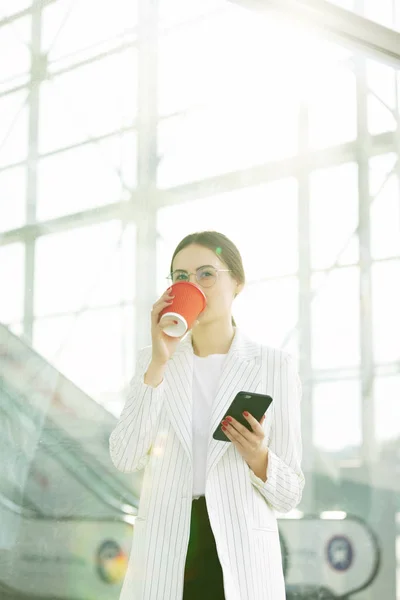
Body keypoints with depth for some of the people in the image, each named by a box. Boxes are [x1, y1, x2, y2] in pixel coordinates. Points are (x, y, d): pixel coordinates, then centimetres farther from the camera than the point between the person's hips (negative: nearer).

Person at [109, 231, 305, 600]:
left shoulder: (275, 366, -3)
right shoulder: (154, 361, 4)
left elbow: (288, 495, -1)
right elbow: (125, 458, -11)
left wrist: (258, 457, -20)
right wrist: (159, 362, -17)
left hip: (240, 560, -1)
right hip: (163, 559, 2)